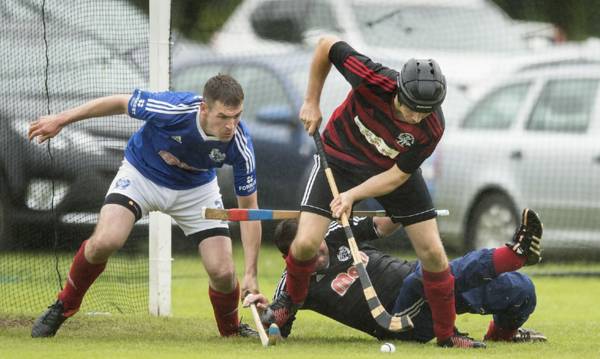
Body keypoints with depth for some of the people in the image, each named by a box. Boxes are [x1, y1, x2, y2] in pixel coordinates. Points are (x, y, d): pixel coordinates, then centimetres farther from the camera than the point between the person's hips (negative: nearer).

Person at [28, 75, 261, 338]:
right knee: (105, 241, -26)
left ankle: (232, 331, 22)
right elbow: (121, 102, -16)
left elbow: (249, 208, -19)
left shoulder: (239, 144, -30)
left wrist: (251, 274, -24)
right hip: (142, 175, -2)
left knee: (222, 272, -11)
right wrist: (61, 120, -7)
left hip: (195, 189, 2)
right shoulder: (173, 108, -36)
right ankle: (64, 306, 1)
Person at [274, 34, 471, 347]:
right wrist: (312, 102, -12)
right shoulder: (373, 80, -35)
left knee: (432, 252, -6)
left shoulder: (431, 129, -29)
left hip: (392, 172, 1)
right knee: (306, 244, -15)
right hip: (341, 157, -1)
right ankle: (288, 304, 16)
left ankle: (447, 335, 12)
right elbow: (326, 45, -19)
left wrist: (353, 195, -34)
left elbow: (397, 175, -21)